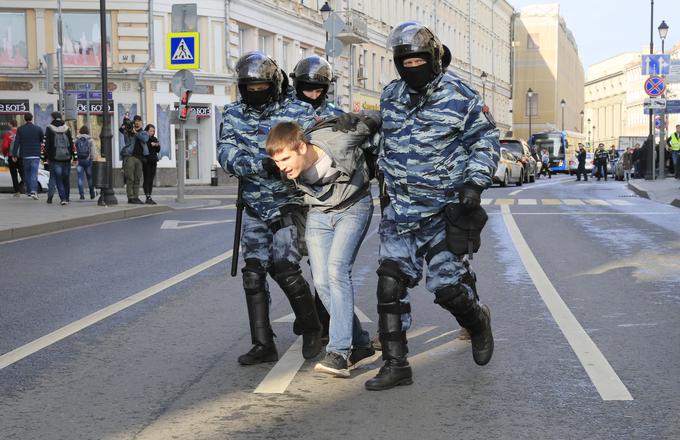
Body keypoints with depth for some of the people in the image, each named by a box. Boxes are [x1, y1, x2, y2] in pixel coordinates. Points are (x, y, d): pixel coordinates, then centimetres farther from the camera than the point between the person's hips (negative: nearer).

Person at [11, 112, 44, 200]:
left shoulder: (20, 129, -1)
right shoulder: (38, 129, -2)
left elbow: (16, 143, -3)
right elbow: (43, 141, 5)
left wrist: (14, 155, -1)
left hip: (25, 155, 2)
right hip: (35, 155, -2)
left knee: (27, 174, 16)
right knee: (34, 174, -7)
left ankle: (28, 191, 23)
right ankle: (33, 191, -23)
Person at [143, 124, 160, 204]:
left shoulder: (154, 139, 16)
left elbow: (158, 151, 16)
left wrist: (158, 146, -4)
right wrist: (151, 144, -21)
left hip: (153, 161, 7)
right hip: (146, 162, -7)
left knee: (151, 180, 6)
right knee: (147, 179, -10)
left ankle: (149, 197, 9)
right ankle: (148, 198, -15)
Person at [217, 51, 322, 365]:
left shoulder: (299, 112, -7)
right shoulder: (233, 115, 2)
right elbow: (227, 155, -12)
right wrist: (262, 165, -28)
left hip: (289, 203, -5)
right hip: (255, 208, 5)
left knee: (284, 268, -15)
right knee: (253, 273, 4)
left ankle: (311, 329, 8)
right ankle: (263, 345, 13)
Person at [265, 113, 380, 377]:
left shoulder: (340, 140, -32)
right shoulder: (289, 169, -19)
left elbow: (374, 119, -12)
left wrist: (369, 150, 3)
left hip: (353, 208, -4)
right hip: (319, 213, 4)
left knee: (337, 269, -23)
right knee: (322, 281, -4)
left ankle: (339, 352, -25)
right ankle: (359, 343, 12)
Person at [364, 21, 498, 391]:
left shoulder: (459, 98, -9)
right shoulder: (391, 96, 7)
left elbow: (486, 142, -1)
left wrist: (474, 183, -12)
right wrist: (385, 174, 24)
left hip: (443, 210, -5)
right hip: (399, 207, 5)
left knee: (446, 287, -6)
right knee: (390, 284, -3)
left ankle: (478, 322, 29)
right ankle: (395, 365, 5)